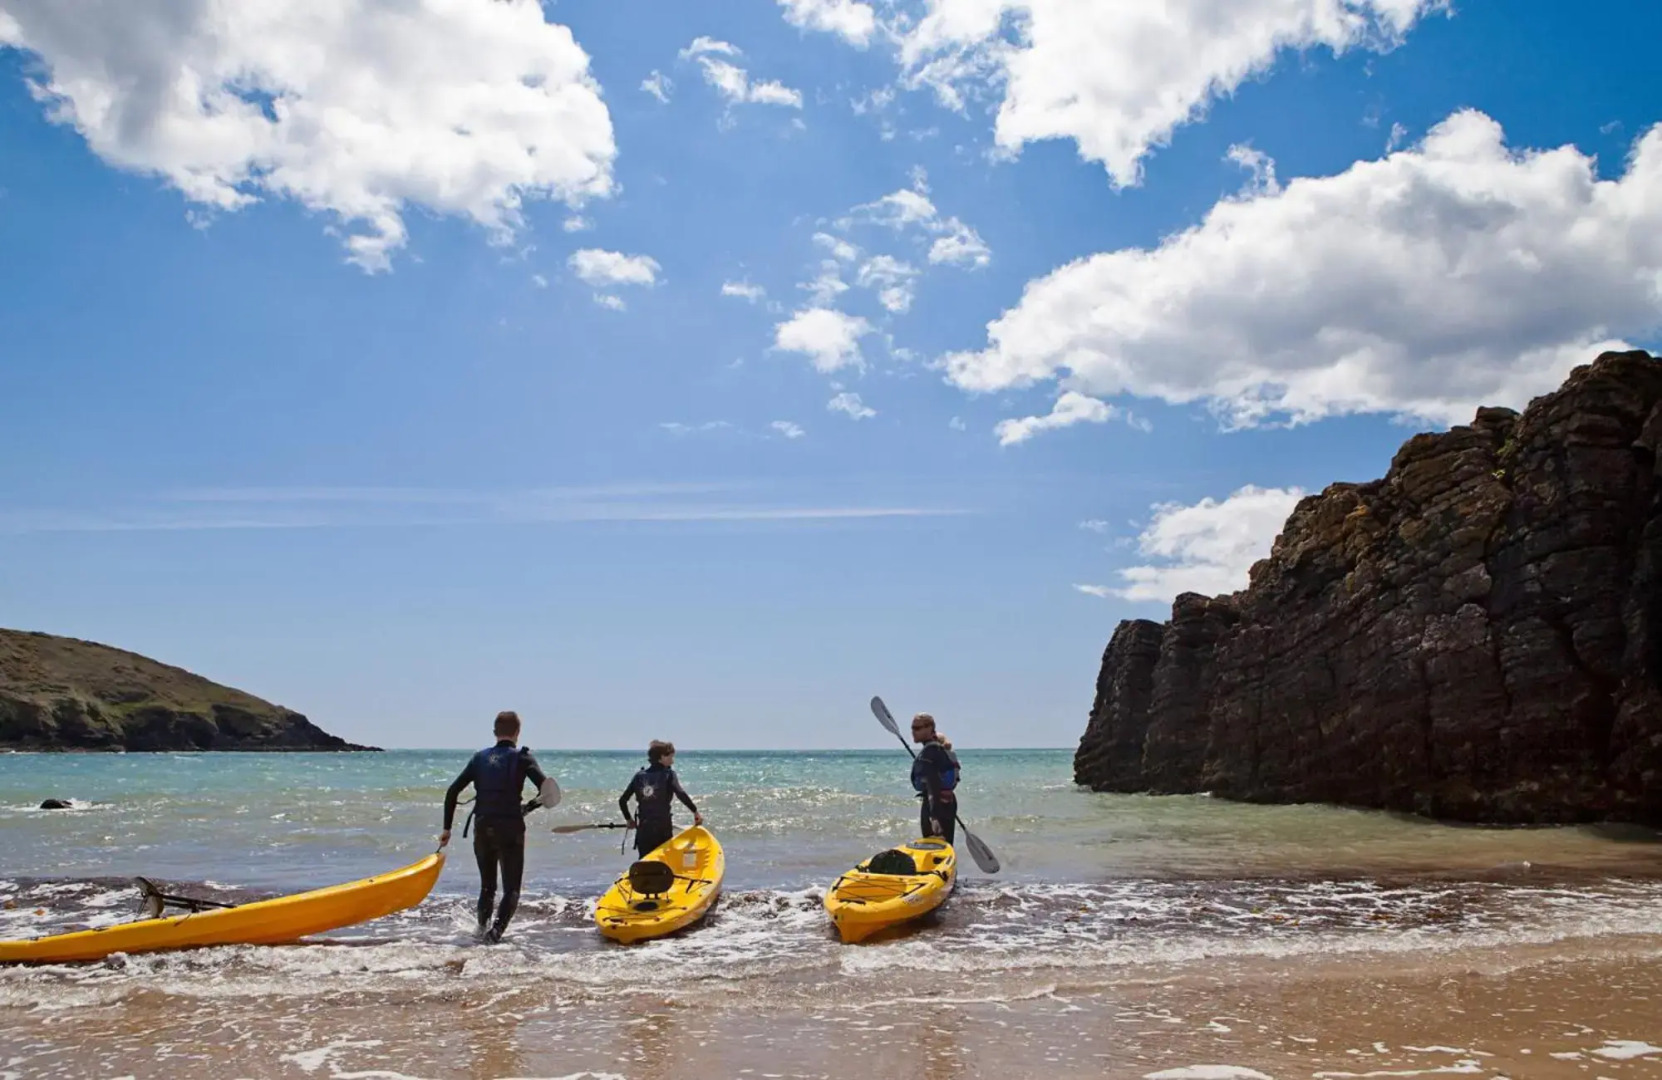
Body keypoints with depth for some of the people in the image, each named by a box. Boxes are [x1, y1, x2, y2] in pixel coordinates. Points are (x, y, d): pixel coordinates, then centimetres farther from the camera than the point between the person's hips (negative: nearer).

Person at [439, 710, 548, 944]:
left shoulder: (480, 757, 10)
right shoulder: (522, 757, -1)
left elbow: (452, 792, 8)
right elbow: (547, 790, -11)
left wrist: (447, 828, 13)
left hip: (482, 829, 4)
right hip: (510, 829, -4)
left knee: (487, 886, 22)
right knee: (511, 889, 2)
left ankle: (483, 926, 11)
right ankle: (496, 930, -18)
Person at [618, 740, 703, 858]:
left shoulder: (639, 776, 8)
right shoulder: (668, 774, -4)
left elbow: (622, 800, 8)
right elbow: (681, 794, -19)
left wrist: (629, 819, 20)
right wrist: (695, 811, -14)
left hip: (643, 830, 4)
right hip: (662, 830, -4)